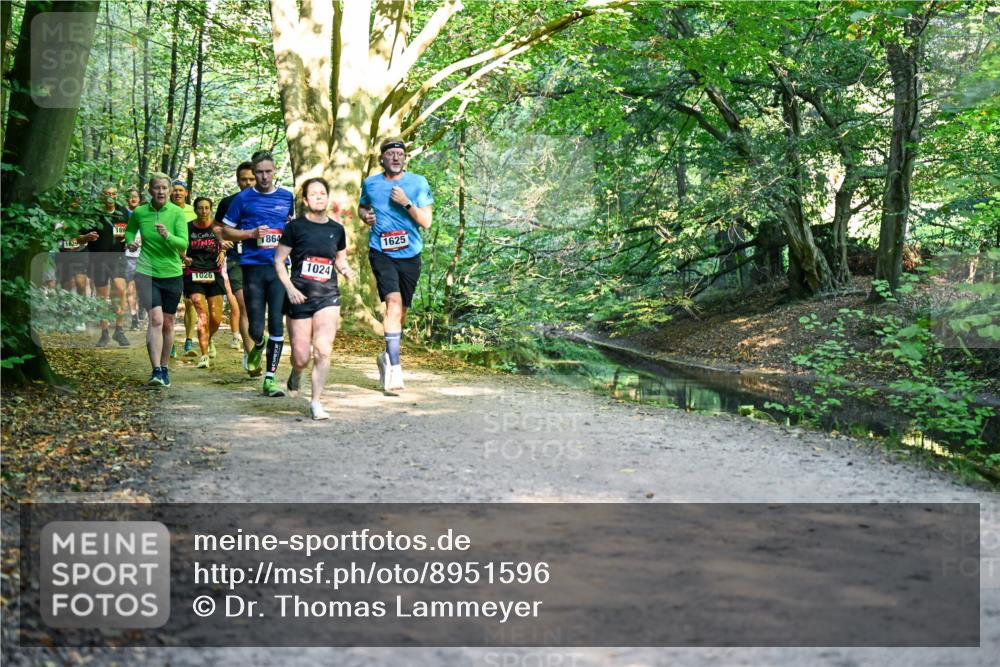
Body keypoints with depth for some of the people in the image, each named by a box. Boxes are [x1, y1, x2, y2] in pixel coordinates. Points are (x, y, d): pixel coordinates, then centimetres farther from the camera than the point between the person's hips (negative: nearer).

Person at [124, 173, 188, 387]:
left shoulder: (177, 213, -5)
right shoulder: (139, 212, -1)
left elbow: (184, 244, -12)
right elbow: (129, 231, 19)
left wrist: (167, 236, -30)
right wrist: (130, 242, -2)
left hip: (172, 274, 1)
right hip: (147, 273, -1)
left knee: (168, 324, 10)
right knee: (156, 319, -17)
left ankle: (164, 368, 25)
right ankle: (156, 370, -19)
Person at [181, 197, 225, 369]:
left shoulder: (217, 228, 2)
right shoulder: (188, 228, 1)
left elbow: (224, 245, 19)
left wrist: (222, 253, -1)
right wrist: (183, 257, -4)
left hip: (214, 275, 2)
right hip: (194, 275, -2)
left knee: (216, 318, 2)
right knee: (203, 315, -14)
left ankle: (209, 340, 35)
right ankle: (204, 355, -10)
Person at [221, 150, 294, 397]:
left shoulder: (287, 197, 11)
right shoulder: (243, 199, 4)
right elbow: (226, 231, 7)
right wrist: (252, 233, -8)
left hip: (279, 268, 2)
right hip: (252, 268, -1)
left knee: (277, 325, -5)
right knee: (256, 329, -2)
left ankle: (270, 379, 2)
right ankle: (257, 347, 35)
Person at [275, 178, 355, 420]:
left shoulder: (336, 229, 8)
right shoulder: (296, 227, -2)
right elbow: (278, 260, 1)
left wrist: (346, 269, 0)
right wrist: (290, 288, -11)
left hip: (328, 296, 2)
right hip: (300, 297, -2)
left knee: (323, 350, -14)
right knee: (301, 357, 1)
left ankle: (316, 402, -1)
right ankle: (296, 374, 39)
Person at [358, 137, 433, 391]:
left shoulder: (418, 183, 1)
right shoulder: (370, 183, 6)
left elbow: (426, 222, -3)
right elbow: (361, 207, 26)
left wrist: (406, 203, -17)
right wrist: (365, 215, 3)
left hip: (410, 255, 2)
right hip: (381, 253, -1)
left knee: (401, 309, 11)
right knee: (393, 300, -22)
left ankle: (388, 357, 35)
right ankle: (394, 366, -25)